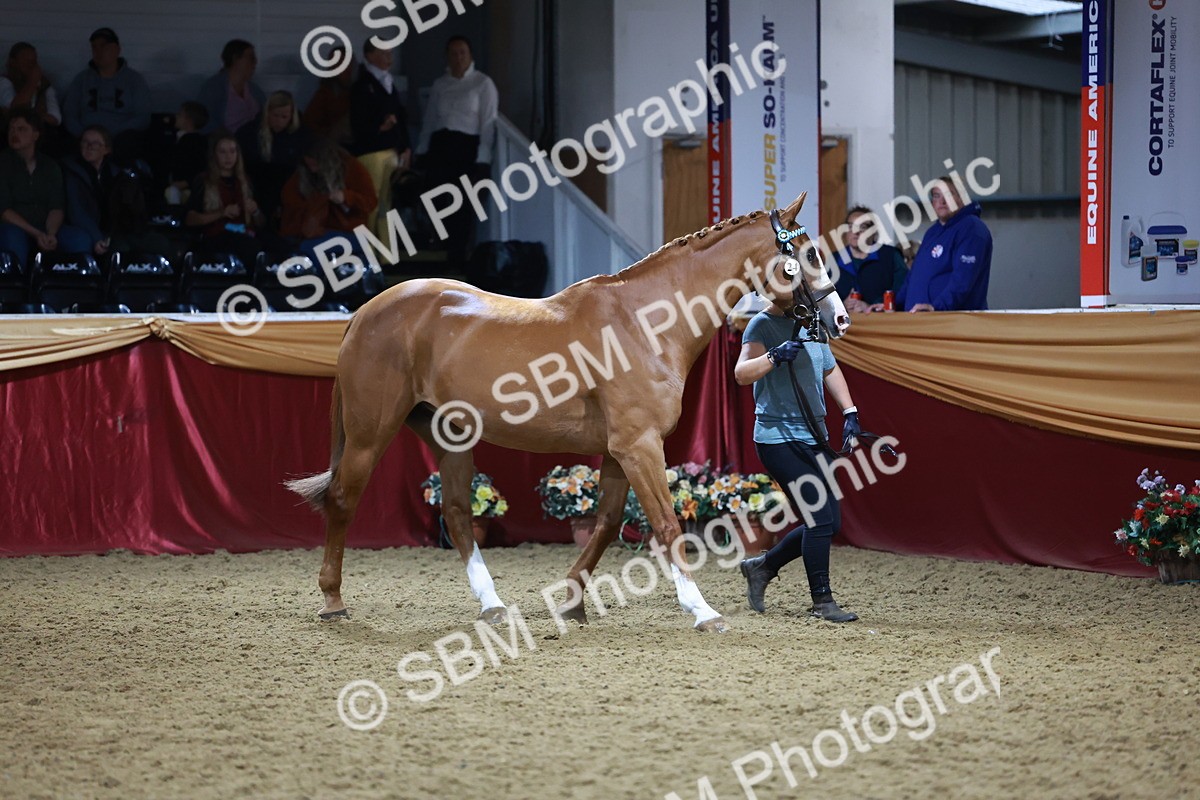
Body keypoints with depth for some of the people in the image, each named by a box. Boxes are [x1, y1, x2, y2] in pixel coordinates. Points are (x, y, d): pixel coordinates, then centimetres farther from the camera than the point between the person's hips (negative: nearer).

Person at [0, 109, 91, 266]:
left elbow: (57, 207, 5)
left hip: (46, 228, 3)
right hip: (17, 228, -3)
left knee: (81, 240, -24)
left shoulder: (49, 166, 14)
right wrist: (36, 234, -18)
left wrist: (50, 234, -17)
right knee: (13, 238, -39)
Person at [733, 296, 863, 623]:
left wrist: (849, 412, 18)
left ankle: (762, 567, 24)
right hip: (780, 440, -8)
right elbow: (742, 374, -26)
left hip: (812, 440, 8)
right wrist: (774, 357, -41)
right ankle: (822, 601, -3)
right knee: (820, 519, -14)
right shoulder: (763, 325, -11)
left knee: (830, 523, 8)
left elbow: (829, 369, 26)